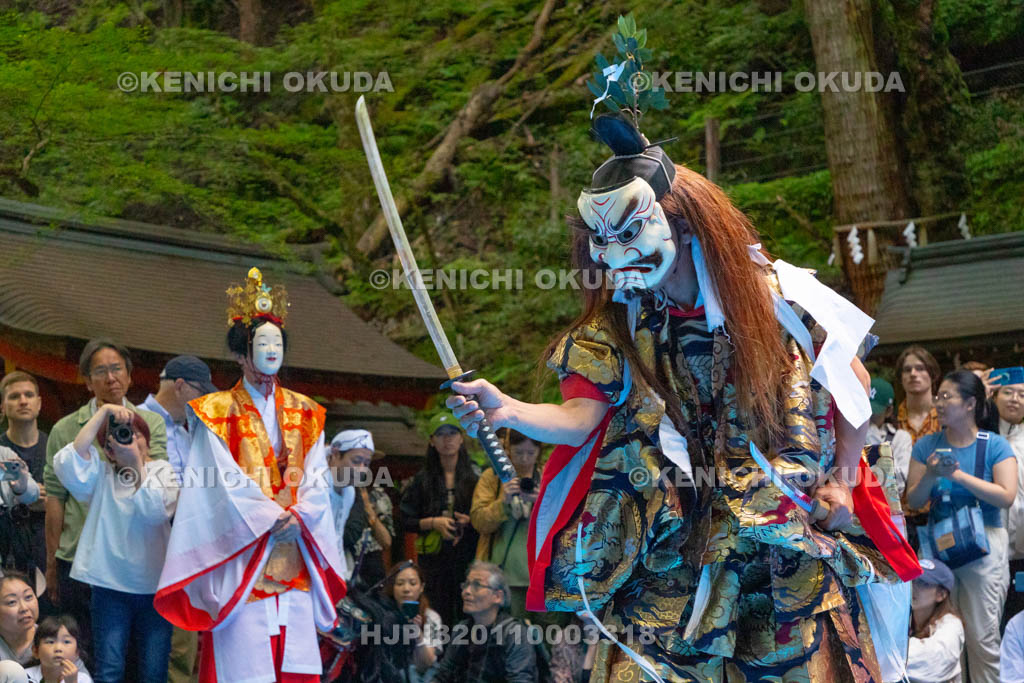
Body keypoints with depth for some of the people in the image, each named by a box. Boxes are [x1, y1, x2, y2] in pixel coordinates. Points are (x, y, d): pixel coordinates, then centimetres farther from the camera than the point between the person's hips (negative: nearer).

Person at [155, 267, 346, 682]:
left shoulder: (303, 413, 14)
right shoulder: (218, 413, 1)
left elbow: (317, 477, 6)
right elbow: (226, 480, -8)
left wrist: (300, 515, -12)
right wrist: (271, 517, -15)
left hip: (294, 560, 4)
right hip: (241, 556, -4)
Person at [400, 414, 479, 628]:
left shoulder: (476, 477, 5)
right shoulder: (422, 480, 9)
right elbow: (406, 521, 7)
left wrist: (471, 521, -12)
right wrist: (434, 523, -8)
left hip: (468, 557, -1)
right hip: (434, 560, 1)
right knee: (439, 619, -3)